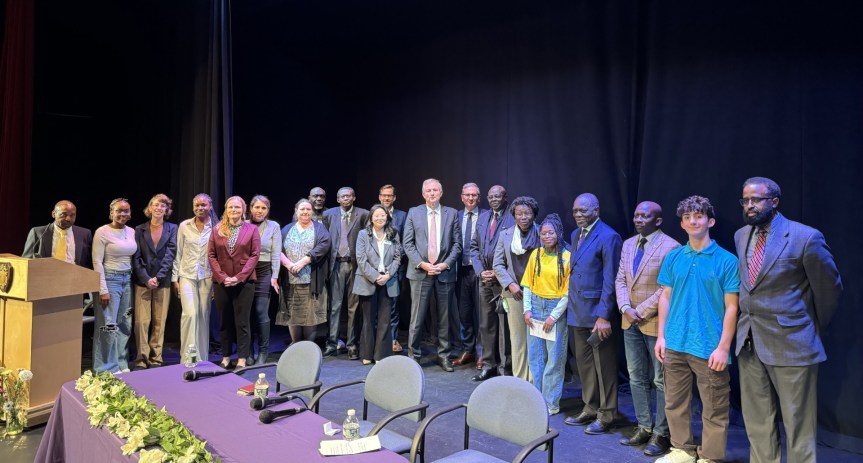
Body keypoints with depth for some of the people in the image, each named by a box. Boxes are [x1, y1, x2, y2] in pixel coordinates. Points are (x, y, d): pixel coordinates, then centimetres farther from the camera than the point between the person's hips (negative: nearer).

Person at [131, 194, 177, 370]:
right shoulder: (140, 230, 6)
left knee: (159, 322, 4)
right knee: (141, 322, -4)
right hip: (142, 281, 0)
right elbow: (136, 258, 0)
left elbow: (170, 255, -2)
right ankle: (141, 360, 3)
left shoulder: (172, 229, 6)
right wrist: (146, 279, -11)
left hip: (163, 282, 0)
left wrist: (158, 278, -11)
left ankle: (156, 359, 12)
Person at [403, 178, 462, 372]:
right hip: (420, 272, -1)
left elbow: (457, 243, 5)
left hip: (445, 272, 1)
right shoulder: (414, 213, 6)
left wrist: (445, 264, -8)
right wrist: (422, 264, -10)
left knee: (444, 317, 9)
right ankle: (413, 355, 12)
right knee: (417, 318, 0)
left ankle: (443, 355, 21)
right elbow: (408, 243, 2)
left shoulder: (452, 213, 8)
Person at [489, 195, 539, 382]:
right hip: (514, 293, 2)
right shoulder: (505, 234, 6)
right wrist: (510, 285, -6)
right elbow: (498, 264, 6)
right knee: (517, 338, 6)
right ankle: (519, 379, 15)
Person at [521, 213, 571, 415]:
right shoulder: (535, 254, 3)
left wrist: (554, 316, -11)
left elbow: (568, 291, -9)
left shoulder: (567, 257, -9)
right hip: (536, 306, 4)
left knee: (555, 358, 3)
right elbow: (527, 284, 7)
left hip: (556, 308, -4)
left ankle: (551, 404, 15)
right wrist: (526, 309, -1)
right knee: (534, 356, 9)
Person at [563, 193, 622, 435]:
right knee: (583, 362, 16)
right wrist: (571, 305, 11)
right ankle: (590, 409, 30)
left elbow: (609, 280, -16)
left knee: (603, 365, 5)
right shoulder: (576, 234, 12)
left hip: (597, 312, -8)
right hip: (577, 311, 8)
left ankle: (606, 415, 19)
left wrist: (604, 316, -18)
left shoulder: (608, 237, -13)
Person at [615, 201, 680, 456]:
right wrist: (626, 308, -7)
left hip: (656, 323, -7)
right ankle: (644, 428, 26)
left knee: (661, 380, 5)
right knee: (637, 378, 14)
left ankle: (661, 433, 17)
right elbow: (620, 280, 8)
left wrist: (642, 312, -15)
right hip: (630, 321, 7)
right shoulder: (628, 244, 11)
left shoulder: (671, 247, -12)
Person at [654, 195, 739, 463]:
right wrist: (661, 336, 4)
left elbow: (731, 307, -7)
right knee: (675, 403, 14)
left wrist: (723, 347, -12)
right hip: (674, 345, 4)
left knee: (714, 410, 6)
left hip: (709, 348, -4)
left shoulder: (726, 260, -6)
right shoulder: (673, 258, 5)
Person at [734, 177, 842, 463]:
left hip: (790, 343, -5)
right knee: (757, 421, 16)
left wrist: (814, 328, 7)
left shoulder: (805, 237, -12)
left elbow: (830, 288, -2)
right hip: (749, 342, 6)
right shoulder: (741, 236, 7)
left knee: (797, 425, 5)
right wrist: (750, 322, 14)